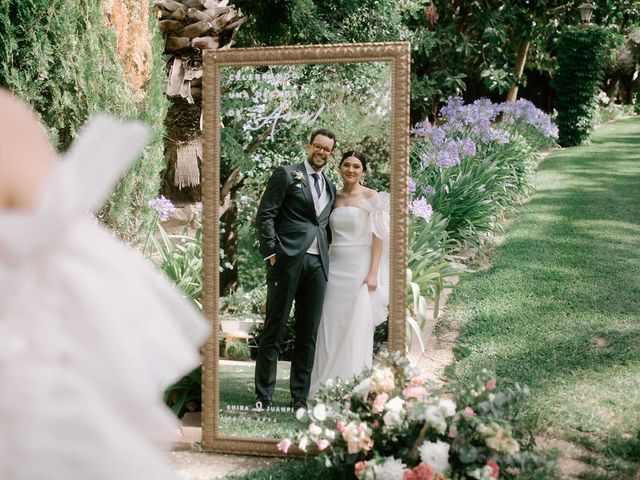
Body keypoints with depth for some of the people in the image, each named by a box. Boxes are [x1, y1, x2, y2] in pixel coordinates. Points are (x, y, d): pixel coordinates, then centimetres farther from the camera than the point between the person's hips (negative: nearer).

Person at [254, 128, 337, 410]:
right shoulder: (286, 174, 2)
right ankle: (263, 397, 5)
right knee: (274, 330, -1)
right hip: (288, 260, -5)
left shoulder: (330, 188, 20)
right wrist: (271, 253, -11)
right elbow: (265, 215, -4)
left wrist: (326, 254, 9)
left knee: (309, 333, 7)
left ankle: (300, 396, 14)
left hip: (318, 264, 6)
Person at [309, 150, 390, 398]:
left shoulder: (372, 198, -2)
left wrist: (373, 273, -14)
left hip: (360, 268, -5)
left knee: (357, 329, -2)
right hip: (335, 268, 5)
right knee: (329, 327, 3)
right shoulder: (334, 198, 13)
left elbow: (378, 237, -7)